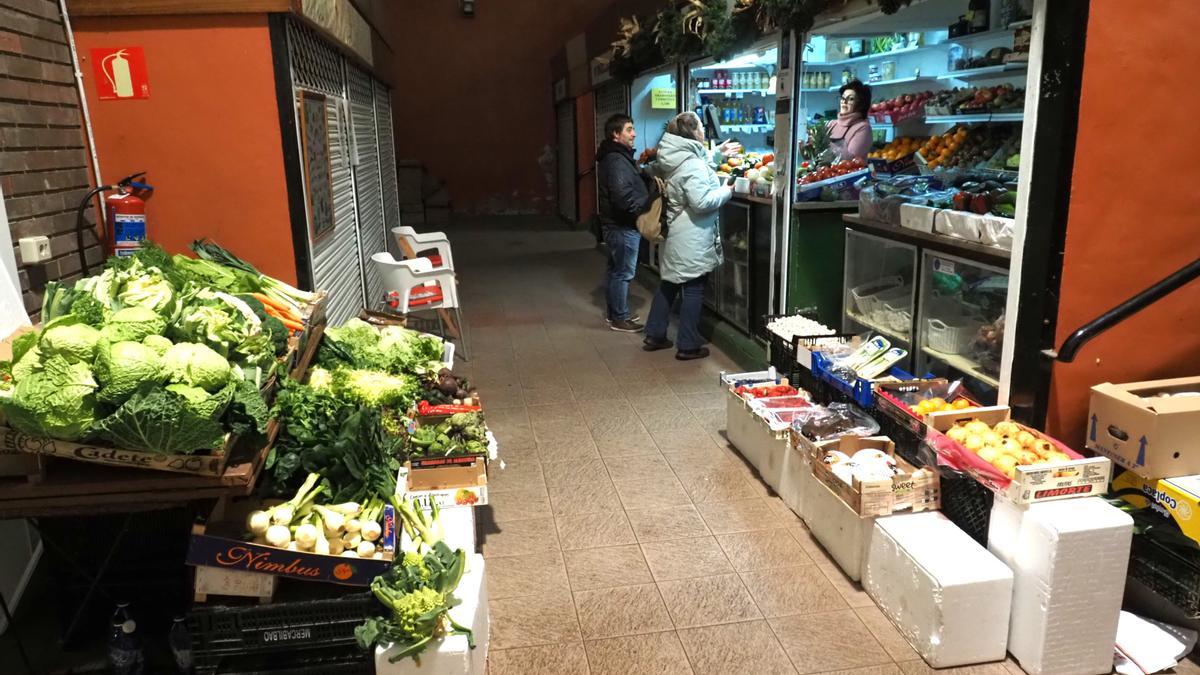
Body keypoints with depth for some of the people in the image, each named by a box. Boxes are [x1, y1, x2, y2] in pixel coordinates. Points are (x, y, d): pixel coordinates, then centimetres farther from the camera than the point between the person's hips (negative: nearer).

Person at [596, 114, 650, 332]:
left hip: (614, 223, 11)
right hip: (623, 226, -11)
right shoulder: (618, 161, -21)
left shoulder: (612, 157, 13)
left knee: (615, 269, 17)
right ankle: (619, 318, 6)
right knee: (624, 273, -2)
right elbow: (624, 196, -28)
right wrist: (649, 203, -18)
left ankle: (614, 312, 28)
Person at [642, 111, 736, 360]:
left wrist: (718, 154, 28)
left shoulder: (675, 157, 8)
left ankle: (654, 336, 26)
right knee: (693, 289, 0)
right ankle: (688, 346, 7)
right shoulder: (692, 164, -21)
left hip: (674, 236, 9)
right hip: (692, 239, -9)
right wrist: (727, 190, -11)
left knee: (669, 284, 17)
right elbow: (702, 202, -24)